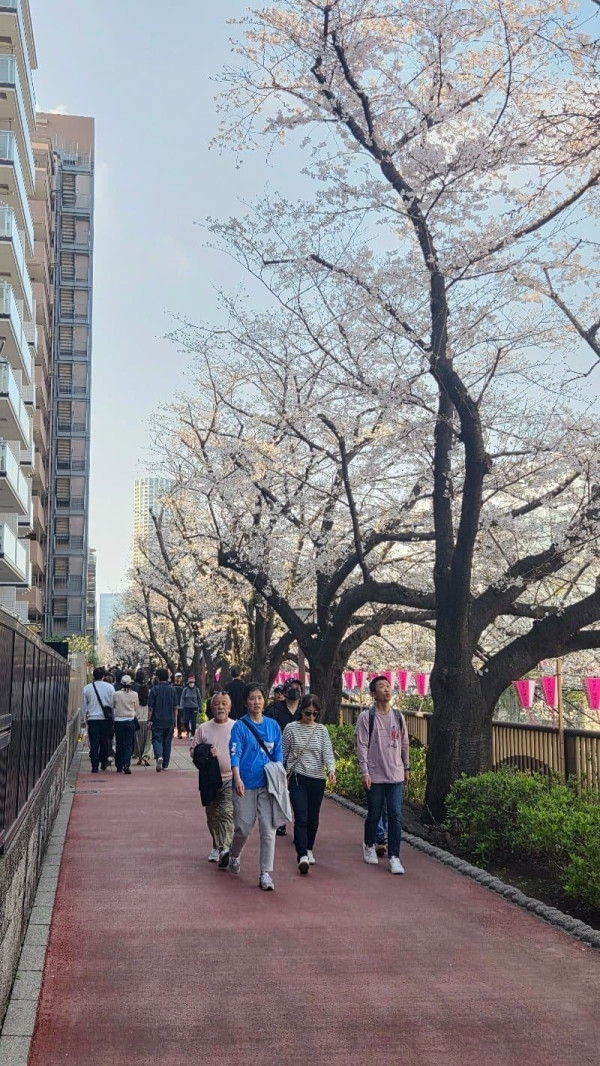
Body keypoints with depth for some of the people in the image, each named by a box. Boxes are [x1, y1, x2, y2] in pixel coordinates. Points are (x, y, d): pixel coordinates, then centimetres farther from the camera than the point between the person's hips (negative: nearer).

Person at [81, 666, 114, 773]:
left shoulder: (87, 688, 1)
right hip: (106, 719, 0)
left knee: (94, 743, 0)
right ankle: (103, 762, 20)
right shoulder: (109, 687, -1)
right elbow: (113, 704, 1)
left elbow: (84, 706, 7)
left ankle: (95, 766, -5)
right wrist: (112, 716, 11)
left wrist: (85, 719, 16)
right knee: (104, 741, 14)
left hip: (92, 719, 0)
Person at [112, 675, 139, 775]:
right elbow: (137, 709, 4)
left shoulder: (116, 694, -7)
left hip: (118, 721, 1)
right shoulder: (134, 694, -7)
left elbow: (113, 706, 6)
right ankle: (126, 764, -16)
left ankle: (119, 767, 16)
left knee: (119, 744, 11)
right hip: (130, 721, -1)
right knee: (129, 744, 3)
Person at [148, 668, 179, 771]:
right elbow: (175, 707, 4)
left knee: (156, 739, 2)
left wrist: (149, 720, -1)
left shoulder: (154, 689, -7)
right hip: (169, 721, 3)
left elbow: (150, 707, -7)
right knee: (167, 741, 10)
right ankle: (165, 765, 14)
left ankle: (159, 756, -25)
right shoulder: (172, 689, 1)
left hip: (157, 720, -3)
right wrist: (175, 720, 12)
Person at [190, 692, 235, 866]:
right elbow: (193, 750, 7)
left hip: (230, 778, -3)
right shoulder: (203, 728, 5)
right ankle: (216, 846, 28)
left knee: (227, 813, -16)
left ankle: (225, 848, -23)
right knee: (212, 815, 13)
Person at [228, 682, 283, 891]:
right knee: (244, 827, 6)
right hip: (246, 784, -2)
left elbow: (278, 753, 11)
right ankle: (234, 856, 36)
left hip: (268, 784, 2)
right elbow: (235, 754, -11)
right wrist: (237, 778, -25)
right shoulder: (240, 726, -3)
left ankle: (266, 874, 3)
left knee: (268, 828, -4)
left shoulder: (273, 725, 8)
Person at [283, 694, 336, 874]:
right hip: (297, 778, -3)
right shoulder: (291, 728, -2)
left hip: (317, 779, 3)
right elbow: (283, 754, 5)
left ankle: (308, 849, 32)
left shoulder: (322, 730, 4)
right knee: (301, 818, -12)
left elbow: (328, 753, -4)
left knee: (313, 818, 12)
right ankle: (302, 856, -17)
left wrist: (331, 769, -23)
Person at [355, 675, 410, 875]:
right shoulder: (366, 717, -5)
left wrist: (406, 768, 17)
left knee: (395, 816, -3)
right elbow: (362, 746, -7)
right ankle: (369, 846, 32)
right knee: (374, 814, 8)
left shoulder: (398, 716, 8)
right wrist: (364, 772, -12)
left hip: (396, 775, 3)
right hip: (375, 775, -3)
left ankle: (394, 857, 0)